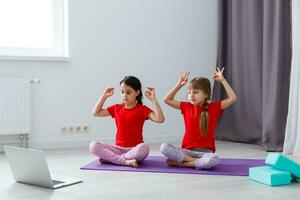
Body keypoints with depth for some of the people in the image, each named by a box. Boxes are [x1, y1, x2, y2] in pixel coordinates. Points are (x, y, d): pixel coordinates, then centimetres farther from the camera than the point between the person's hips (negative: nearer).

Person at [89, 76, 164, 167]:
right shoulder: (116, 108, 10)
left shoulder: (142, 109, -2)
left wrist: (153, 99, -18)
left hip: (135, 149, -3)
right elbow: (95, 113, 16)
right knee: (93, 145, -19)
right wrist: (104, 96, 9)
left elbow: (160, 119, -16)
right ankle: (125, 161, -25)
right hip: (119, 148, 3)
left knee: (144, 148, -40)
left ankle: (111, 158, -21)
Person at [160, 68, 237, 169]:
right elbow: (167, 99, 12)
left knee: (214, 159, -39)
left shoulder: (214, 107, 1)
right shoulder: (187, 107, 8)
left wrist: (222, 80, -9)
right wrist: (179, 84, 5)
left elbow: (232, 99, -8)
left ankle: (181, 163, -23)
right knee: (164, 147, -25)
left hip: (205, 152, -2)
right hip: (187, 151, 3)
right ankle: (196, 161, -22)